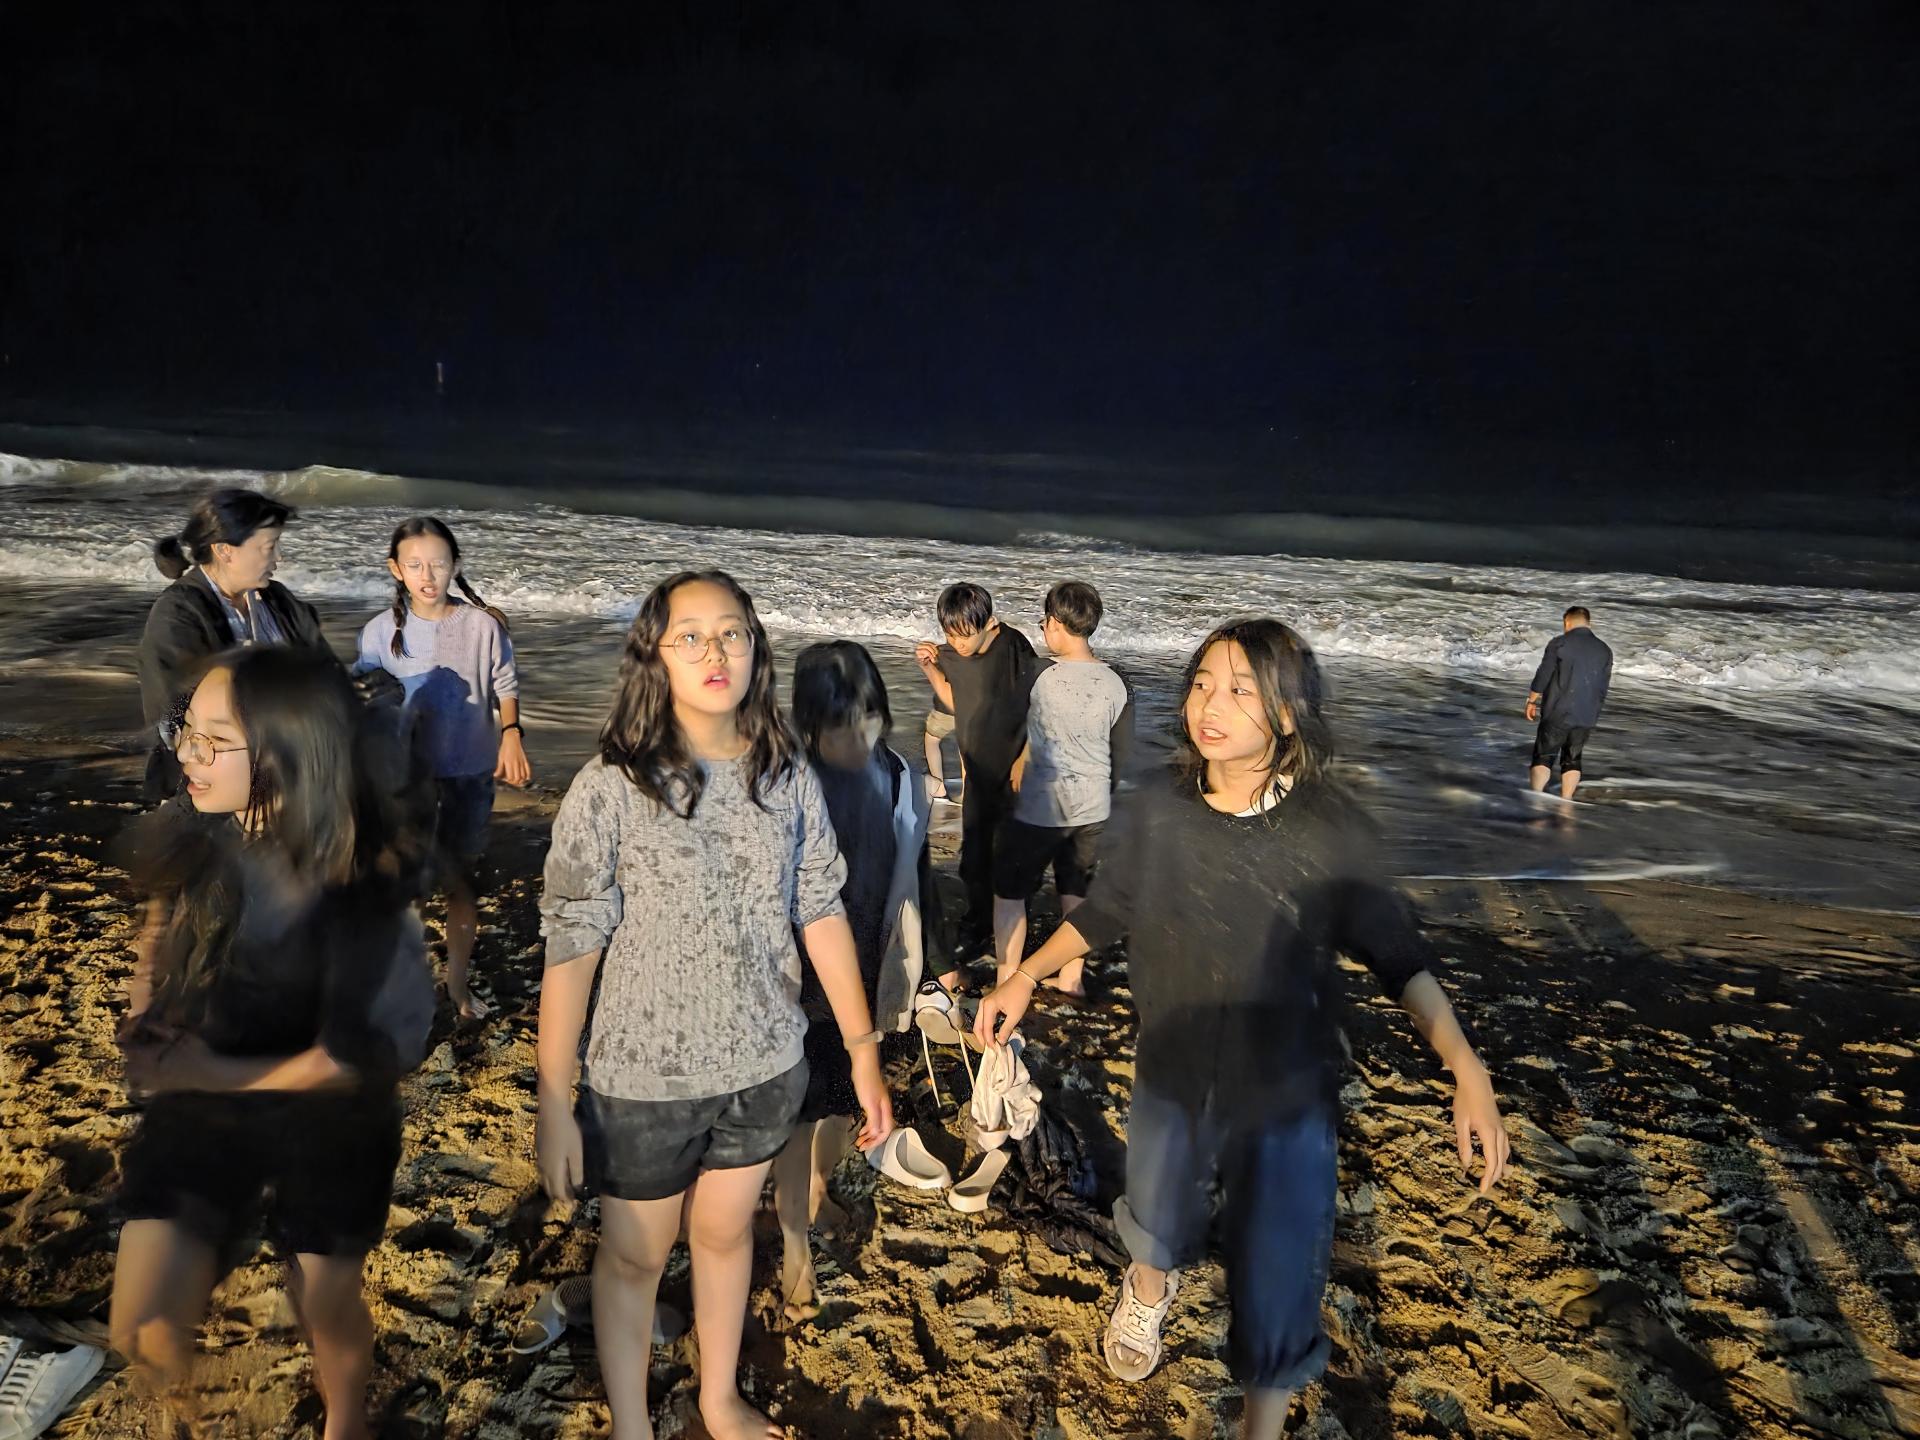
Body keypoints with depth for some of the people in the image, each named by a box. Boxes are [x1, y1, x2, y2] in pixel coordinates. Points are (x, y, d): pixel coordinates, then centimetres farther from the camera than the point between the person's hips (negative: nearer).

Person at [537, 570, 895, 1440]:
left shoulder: (787, 775, -7)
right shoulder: (610, 787, -18)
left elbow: (821, 914, -1)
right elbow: (570, 948, -15)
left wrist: (864, 1052, 1)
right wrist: (554, 1104, -13)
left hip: (765, 1067, 3)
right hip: (645, 1077, -3)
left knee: (726, 1234, 24)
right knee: (634, 1256, 18)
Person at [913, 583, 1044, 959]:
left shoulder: (1015, 649, -22)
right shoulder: (952, 653, -3)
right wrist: (930, 668, -2)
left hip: (1014, 772, -6)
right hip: (979, 769, 6)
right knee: (974, 853, 14)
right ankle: (979, 924, 31)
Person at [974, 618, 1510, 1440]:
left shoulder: (1325, 829, -21)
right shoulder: (1161, 808, -15)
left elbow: (1395, 954, -12)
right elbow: (1107, 909, 1)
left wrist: (1467, 1073, -21)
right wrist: (1024, 978, -2)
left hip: (1286, 1104, -3)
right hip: (1171, 1087, 3)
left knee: (1275, 1303, 9)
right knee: (1158, 1236, 30)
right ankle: (1148, 1293, 67)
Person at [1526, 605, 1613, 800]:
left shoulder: (1559, 643, -7)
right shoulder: (1605, 650, 8)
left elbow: (1542, 676, -6)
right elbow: (1603, 689, 12)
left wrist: (1532, 700, 7)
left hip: (1557, 713, -4)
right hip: (1587, 718, 4)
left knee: (1543, 757, 1)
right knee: (1572, 759, 15)